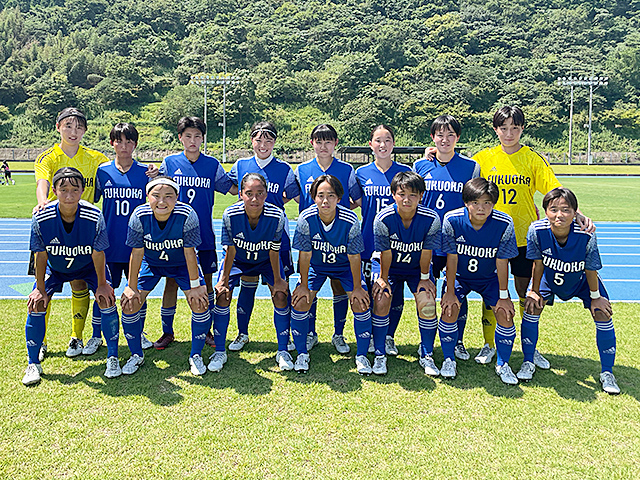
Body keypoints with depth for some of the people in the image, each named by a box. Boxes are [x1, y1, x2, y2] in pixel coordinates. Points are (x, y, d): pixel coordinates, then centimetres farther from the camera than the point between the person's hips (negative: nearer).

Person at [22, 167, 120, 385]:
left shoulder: (94, 216, -31)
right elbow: (41, 255, -15)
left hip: (88, 266, -1)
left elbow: (98, 253, -18)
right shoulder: (41, 218, -28)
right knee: (36, 304, -12)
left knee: (107, 300, -18)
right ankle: (33, 364, 8)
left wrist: (101, 285, -11)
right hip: (54, 268, 1)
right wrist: (40, 289, -9)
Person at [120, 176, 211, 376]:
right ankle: (136, 355, 16)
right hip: (150, 263, 2)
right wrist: (131, 287, -11)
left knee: (200, 303, -15)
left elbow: (189, 252, -23)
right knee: (129, 303, -7)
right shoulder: (139, 216, -26)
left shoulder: (187, 215, -31)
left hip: (182, 264, -1)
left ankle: (196, 355, 6)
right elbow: (136, 253, -17)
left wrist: (195, 286, -18)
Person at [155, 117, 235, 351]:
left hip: (204, 234, 1)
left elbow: (232, 188, 11)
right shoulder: (169, 163, 3)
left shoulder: (212, 164, 4)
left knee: (206, 281, 8)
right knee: (171, 281, 4)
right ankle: (167, 331, 18)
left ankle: (206, 330, 22)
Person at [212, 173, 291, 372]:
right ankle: (219, 352, 4)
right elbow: (230, 251, -19)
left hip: (266, 260, 0)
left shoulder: (276, 216, -31)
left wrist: (278, 280, -10)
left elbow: (274, 252, -18)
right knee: (222, 294, -13)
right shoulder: (230, 214, -31)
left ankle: (283, 352, 5)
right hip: (237, 259, 0)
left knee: (280, 295, -13)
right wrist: (224, 280, -13)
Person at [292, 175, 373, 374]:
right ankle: (302, 354, 8)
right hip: (315, 266, 1)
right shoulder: (306, 218, -26)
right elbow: (305, 254, -15)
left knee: (361, 303, -15)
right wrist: (304, 285, -10)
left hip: (345, 266, -1)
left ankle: (362, 356, 5)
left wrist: (357, 287, -12)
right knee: (300, 302, -14)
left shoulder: (350, 220, -28)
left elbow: (354, 256, -18)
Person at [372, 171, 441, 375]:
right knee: (381, 301, -20)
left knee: (427, 304, -17)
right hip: (388, 266, -1)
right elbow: (385, 253, -16)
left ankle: (426, 355, 5)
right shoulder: (383, 218, -26)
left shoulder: (431, 219, -23)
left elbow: (426, 253, -12)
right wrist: (383, 279, -7)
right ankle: (380, 355, -2)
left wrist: (424, 278, -4)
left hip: (416, 268, 1)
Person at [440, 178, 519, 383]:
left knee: (505, 314, -12)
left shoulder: (504, 224, -25)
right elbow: (452, 258, -17)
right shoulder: (452, 220, -25)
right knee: (450, 309, -19)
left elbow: (502, 262, -16)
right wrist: (450, 292, -13)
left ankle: (503, 364, 13)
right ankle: (448, 360, 5)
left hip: (490, 277, 1)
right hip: (459, 275, -1)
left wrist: (503, 296, -10)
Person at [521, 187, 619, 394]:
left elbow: (591, 270, -20)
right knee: (532, 307, -13)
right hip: (549, 278, 1)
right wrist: (534, 291, -6)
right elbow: (538, 263, -17)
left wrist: (595, 297, -7)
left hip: (581, 281, 0)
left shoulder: (586, 236, -37)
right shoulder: (537, 230, -34)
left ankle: (607, 373, 10)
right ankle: (528, 363, 7)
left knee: (603, 314, -10)